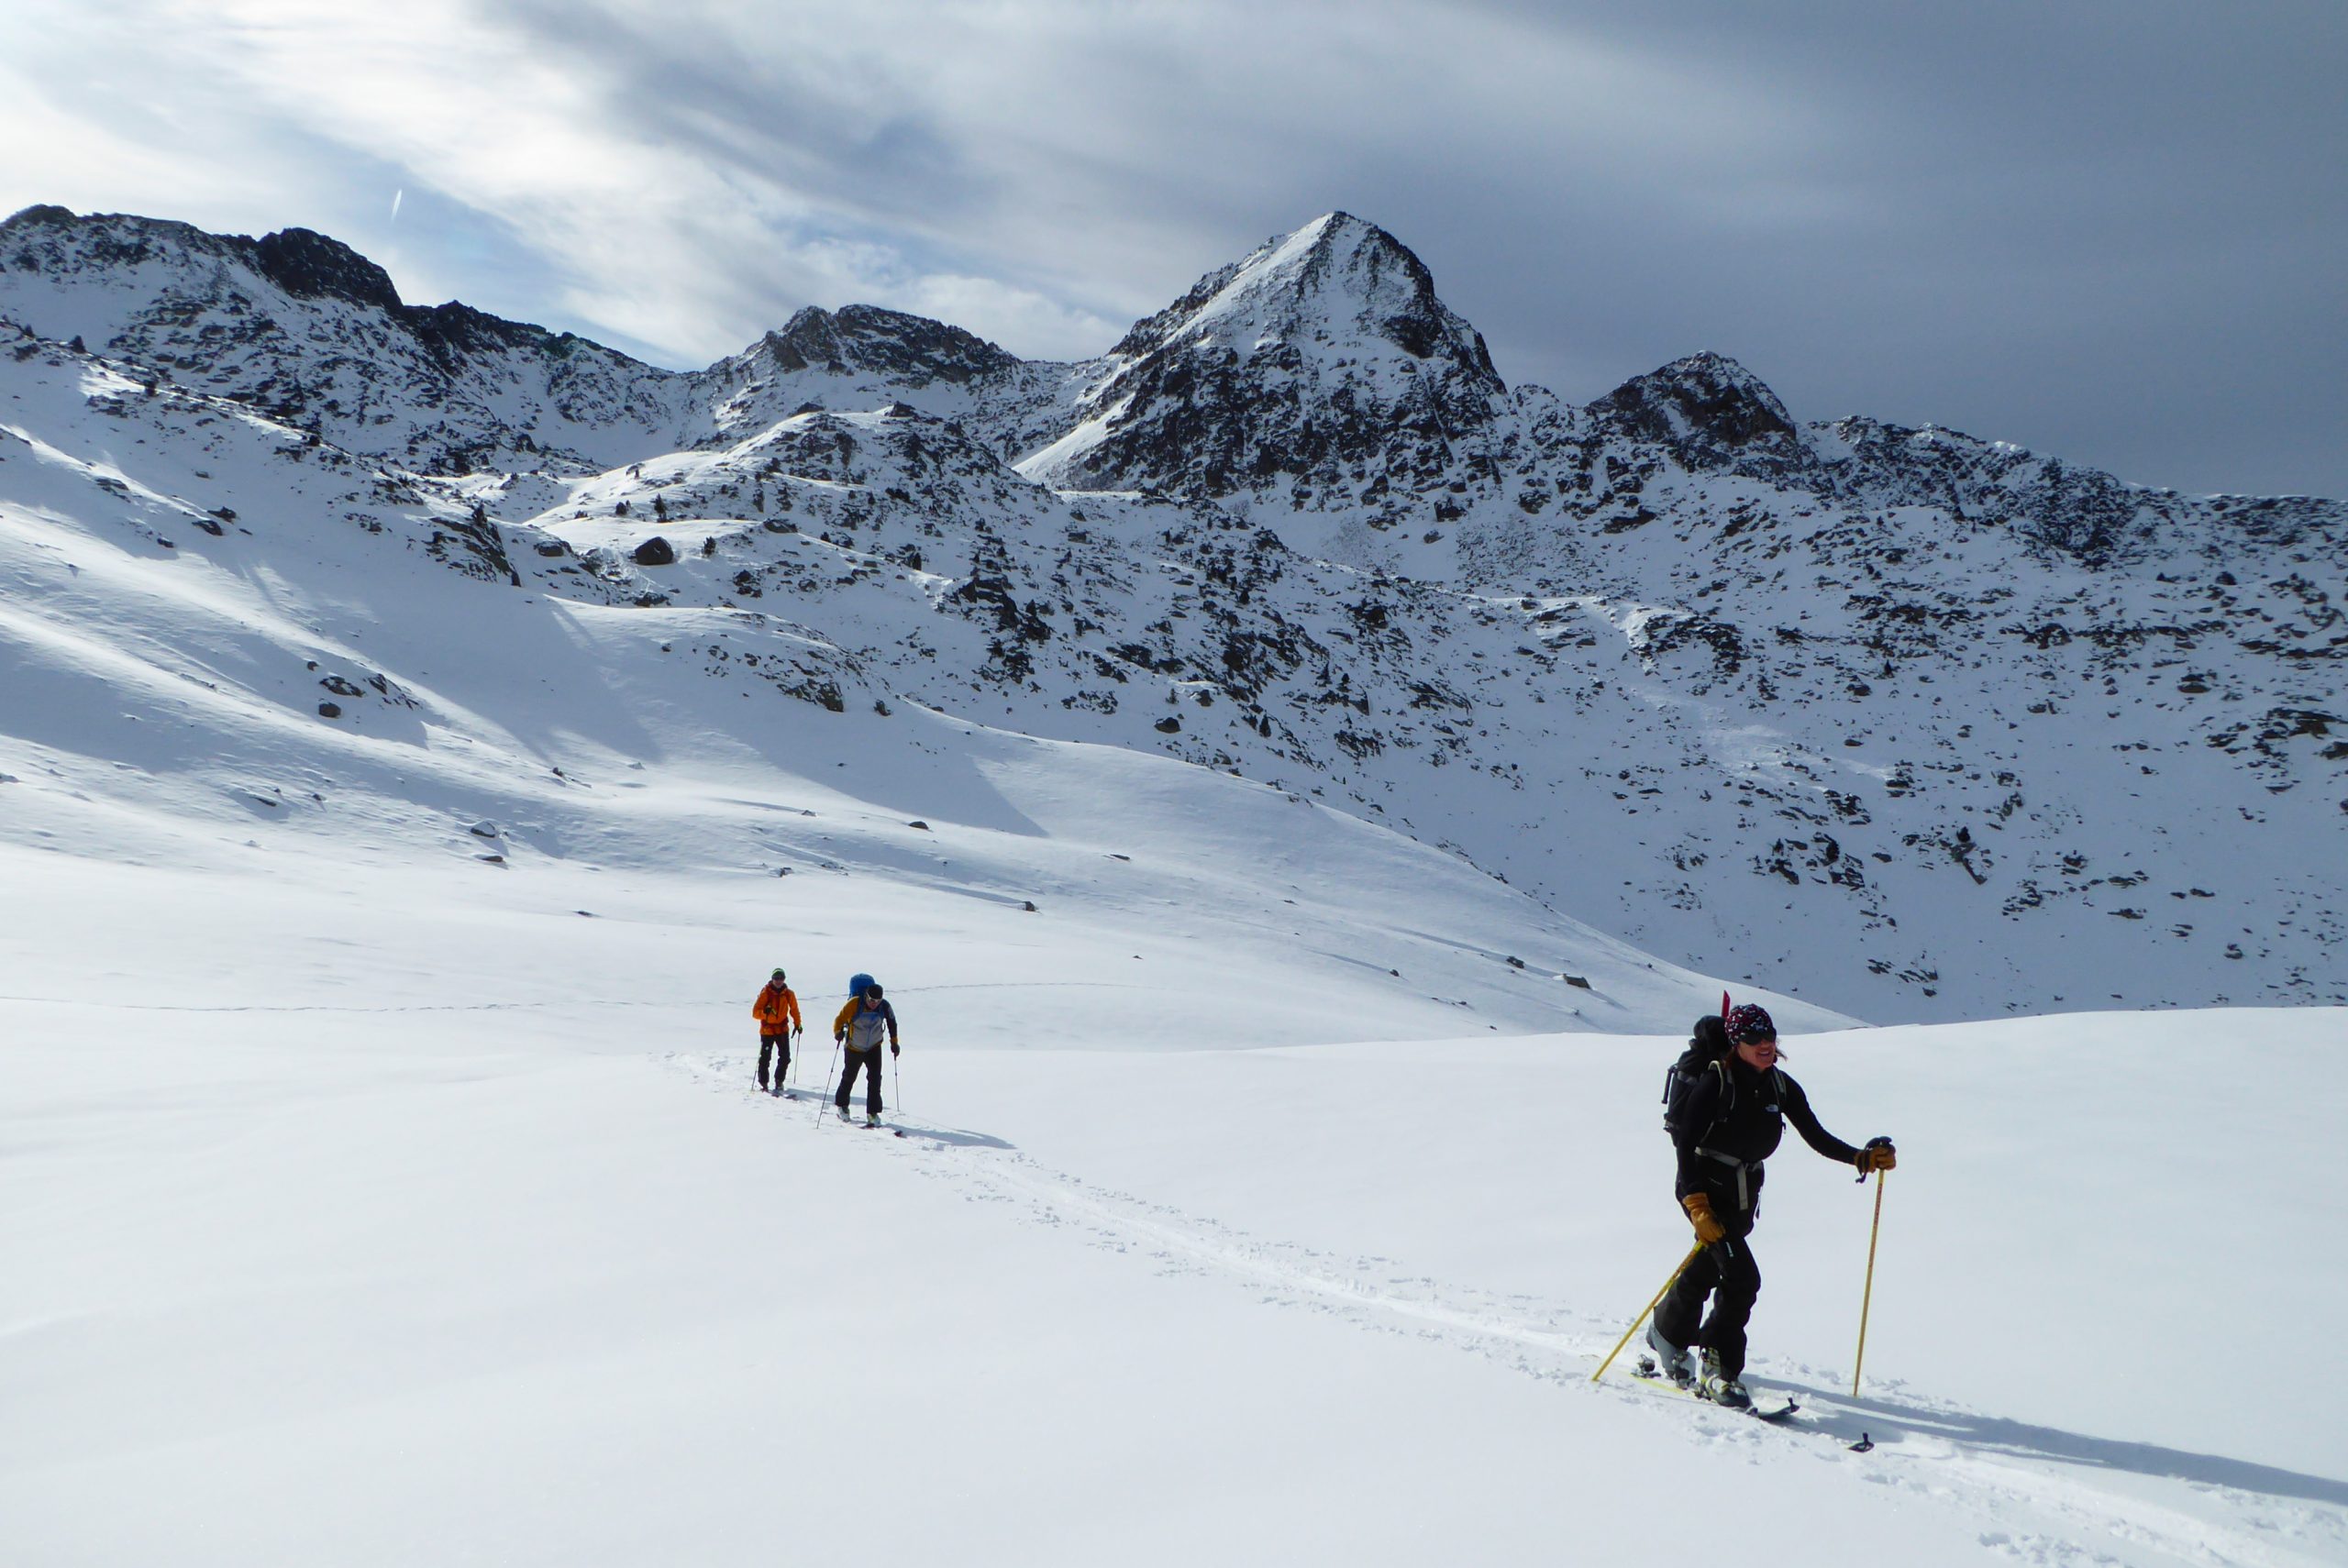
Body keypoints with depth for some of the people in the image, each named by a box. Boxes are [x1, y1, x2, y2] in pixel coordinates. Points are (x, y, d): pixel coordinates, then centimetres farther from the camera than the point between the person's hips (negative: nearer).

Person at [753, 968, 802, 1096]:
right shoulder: (765, 993, -10)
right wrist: (764, 1012, -33)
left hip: (782, 1029, 3)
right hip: (767, 1029, -3)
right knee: (765, 1057, 0)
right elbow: (755, 1012, -13)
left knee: (785, 1057, -3)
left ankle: (779, 1082, 10)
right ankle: (763, 1083, 13)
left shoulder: (789, 994, 0)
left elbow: (794, 1009, 15)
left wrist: (797, 1024, 11)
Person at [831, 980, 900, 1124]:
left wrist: (894, 1042, 2)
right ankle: (842, 1104, 39)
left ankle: (872, 1112, -2)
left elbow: (892, 1023, 0)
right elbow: (840, 1019, -22)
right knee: (849, 1077, 16)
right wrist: (838, 1032, -41)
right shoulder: (854, 1004, -25)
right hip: (854, 1048, -2)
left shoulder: (884, 1006, -16)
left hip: (874, 1047, 2)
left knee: (875, 1079, -10)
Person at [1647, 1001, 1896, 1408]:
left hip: (1745, 1193, 6)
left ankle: (1668, 1335, 41)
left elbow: (1816, 1137, 1)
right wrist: (1697, 1206, -28)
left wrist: (1863, 1158, -15)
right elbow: (1685, 1144, -20)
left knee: (1706, 1270, 18)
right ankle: (1719, 1372, -7)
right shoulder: (1715, 1082, -18)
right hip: (1705, 1187, -6)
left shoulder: (1782, 1087, 0)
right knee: (1742, 1277, -17)